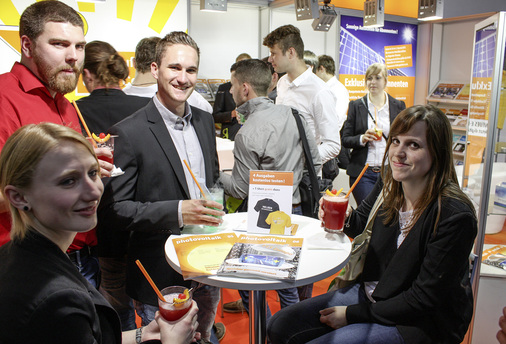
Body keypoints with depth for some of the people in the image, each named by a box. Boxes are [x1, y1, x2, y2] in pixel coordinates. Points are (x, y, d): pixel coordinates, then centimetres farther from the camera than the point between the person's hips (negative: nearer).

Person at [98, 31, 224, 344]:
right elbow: (112, 210, -17)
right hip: (160, 278, -5)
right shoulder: (129, 133, -17)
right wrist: (176, 212, -27)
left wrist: (216, 215, 1)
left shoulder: (205, 121, 4)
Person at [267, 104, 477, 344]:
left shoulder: (454, 217, -25)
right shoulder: (388, 185, -6)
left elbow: (423, 299, -20)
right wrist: (344, 218, -11)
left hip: (417, 323, -6)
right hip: (370, 293, 6)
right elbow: (363, 226, 13)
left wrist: (352, 314, -16)